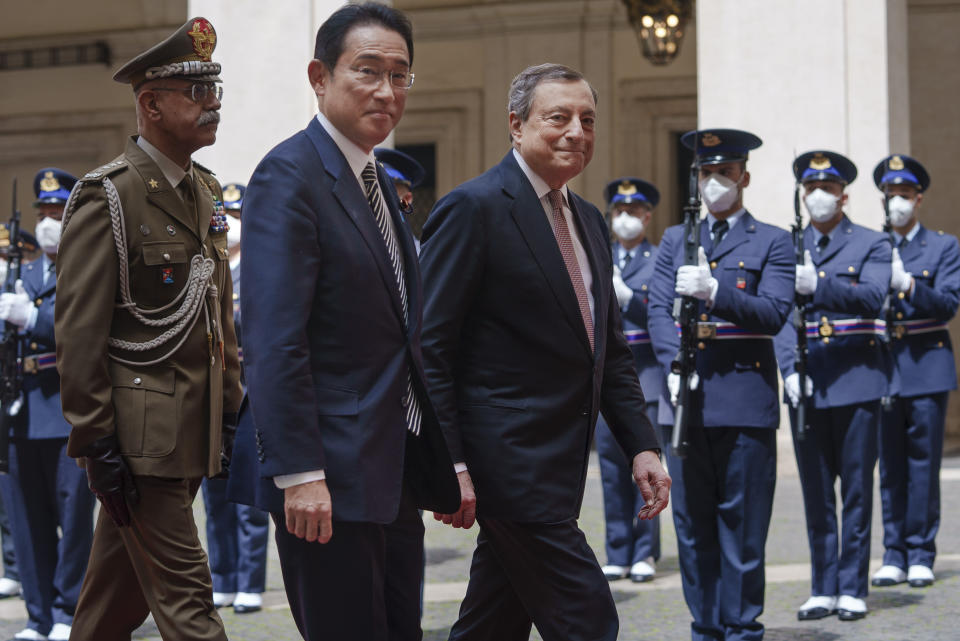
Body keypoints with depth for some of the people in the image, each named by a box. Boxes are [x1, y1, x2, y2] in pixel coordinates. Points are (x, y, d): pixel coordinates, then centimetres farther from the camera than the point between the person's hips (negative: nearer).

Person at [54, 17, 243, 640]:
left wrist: (228, 407, 17)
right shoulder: (106, 196, -12)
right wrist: (96, 442, -17)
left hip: (192, 431, 8)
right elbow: (78, 332, -15)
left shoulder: (205, 192, 14)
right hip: (140, 434, -8)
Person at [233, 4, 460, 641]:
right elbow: (275, 342, -20)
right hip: (329, 478, -9)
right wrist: (300, 473, -25)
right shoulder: (290, 176, -12)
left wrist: (439, 465, 18)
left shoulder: (376, 181, 17)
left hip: (395, 473, 9)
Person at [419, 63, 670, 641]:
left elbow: (611, 348, 20)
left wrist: (642, 444, 9)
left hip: (559, 463, 9)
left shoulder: (589, 221, 16)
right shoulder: (473, 209, -11)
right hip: (509, 459, -9)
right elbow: (429, 346, -14)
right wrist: (449, 464, -19)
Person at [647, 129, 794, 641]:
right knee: (691, 521, 4)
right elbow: (658, 310, 6)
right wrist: (674, 365, -11)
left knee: (743, 523, -1)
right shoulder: (675, 240, 16)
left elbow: (774, 312, -7)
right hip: (686, 399, 3)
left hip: (746, 400, -3)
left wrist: (713, 291, -20)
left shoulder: (771, 242, 6)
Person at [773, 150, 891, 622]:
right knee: (816, 493, 6)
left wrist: (818, 285, -30)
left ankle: (852, 588, 5)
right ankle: (823, 589, 12)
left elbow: (873, 296, -15)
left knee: (856, 489, 0)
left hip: (856, 380, -3)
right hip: (807, 384, 3)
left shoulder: (871, 245, 4)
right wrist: (790, 369, -11)